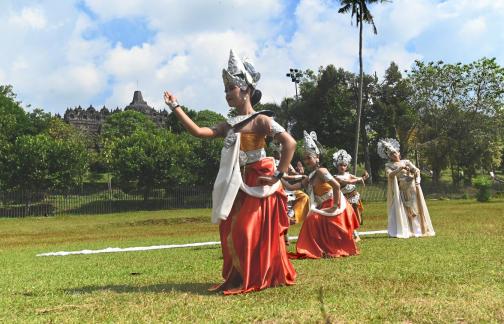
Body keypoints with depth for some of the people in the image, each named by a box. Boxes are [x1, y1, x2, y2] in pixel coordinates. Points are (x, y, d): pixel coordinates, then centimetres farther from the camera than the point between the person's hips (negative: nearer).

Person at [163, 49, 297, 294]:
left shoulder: (261, 120, -9)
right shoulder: (229, 125, 13)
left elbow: (290, 143, -18)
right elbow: (199, 132, 4)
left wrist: (278, 175, -19)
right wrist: (176, 108, 2)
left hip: (258, 184, -8)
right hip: (238, 186, 8)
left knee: (255, 233, -4)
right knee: (232, 233, 10)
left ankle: (259, 279, 10)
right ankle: (240, 278, 23)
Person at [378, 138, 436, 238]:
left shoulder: (406, 162, 12)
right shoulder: (389, 165, 7)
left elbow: (417, 170, 3)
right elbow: (390, 175, -12)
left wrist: (417, 181, -14)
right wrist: (399, 169, -25)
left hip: (412, 189, 2)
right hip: (400, 192, -2)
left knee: (415, 209, 3)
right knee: (400, 210, -9)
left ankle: (416, 230, 8)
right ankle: (402, 231, -8)